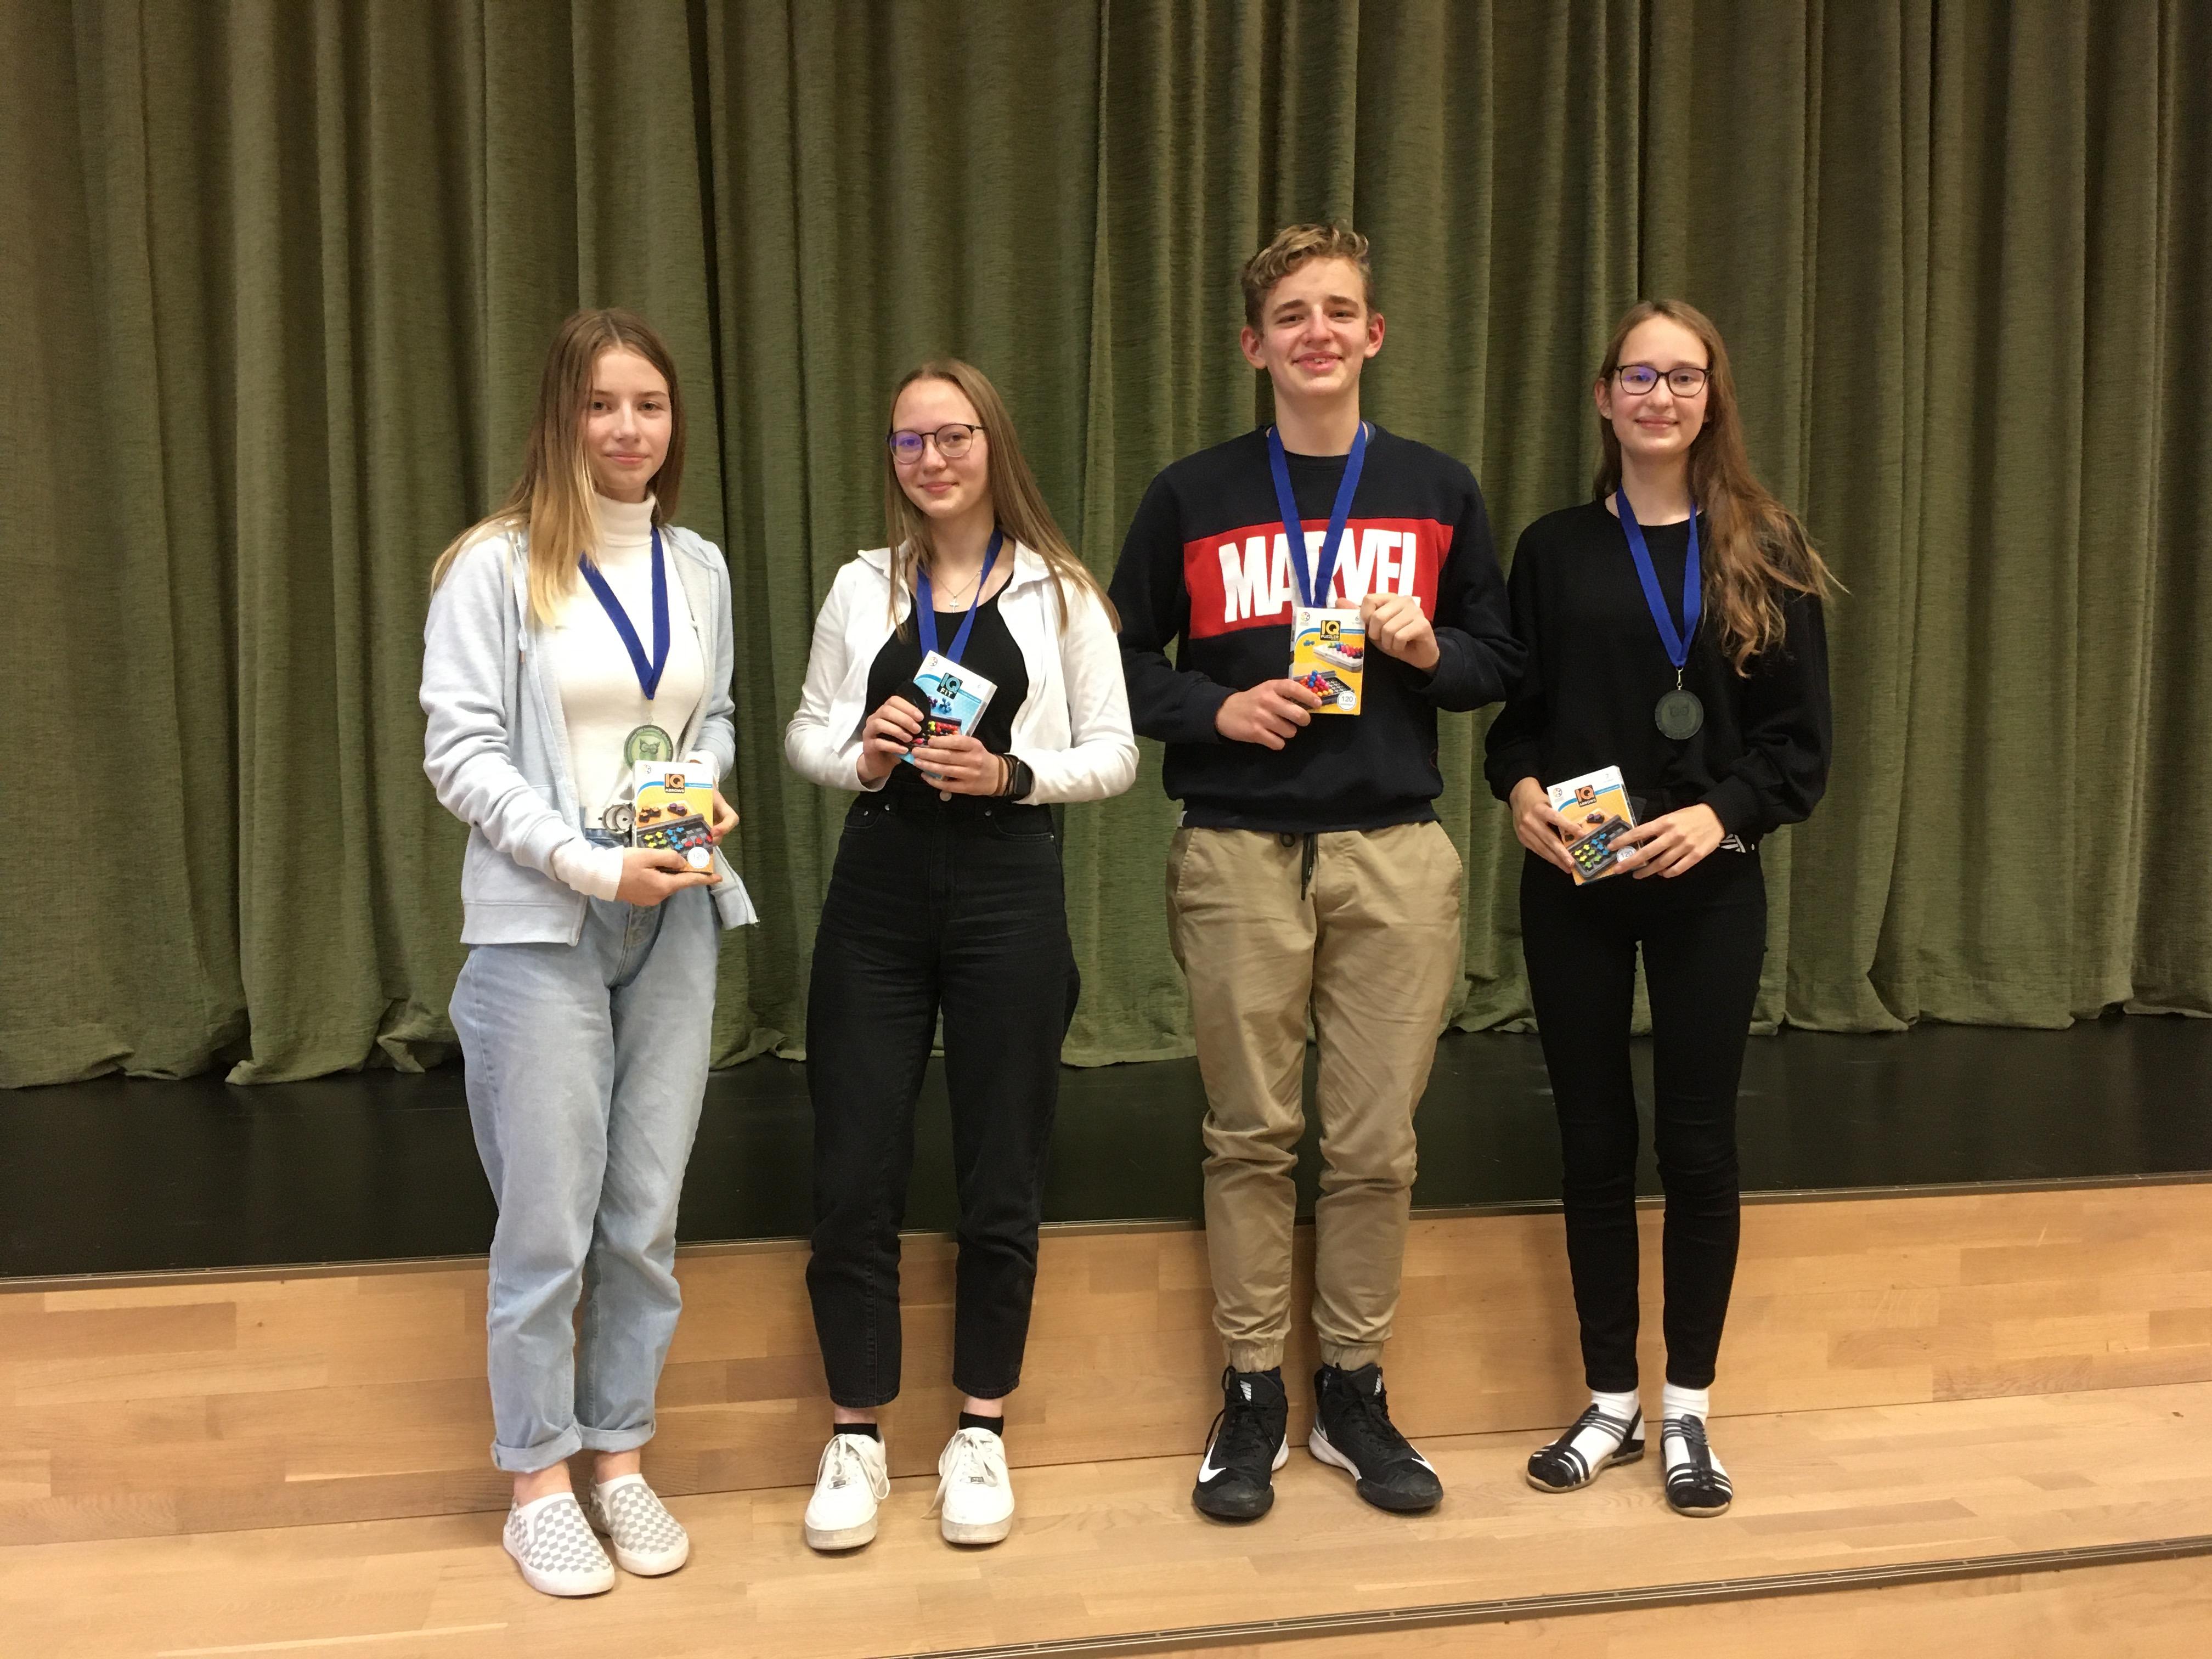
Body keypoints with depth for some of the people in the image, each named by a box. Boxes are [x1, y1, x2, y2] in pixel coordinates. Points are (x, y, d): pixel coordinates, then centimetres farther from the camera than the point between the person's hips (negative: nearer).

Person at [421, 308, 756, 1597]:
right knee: (550, 1220, 1)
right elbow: (461, 752, -10)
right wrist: (594, 865, -17)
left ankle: (621, 1458, 25)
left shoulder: (700, 568, 9)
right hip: (542, 924, -4)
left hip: (675, 921, 5)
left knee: (647, 1212, 10)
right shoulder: (498, 567, -7)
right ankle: (538, 1482, 19)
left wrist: (707, 789, -3)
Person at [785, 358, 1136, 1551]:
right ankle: (854, 1438, 20)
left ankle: (979, 1434, 24)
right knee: (854, 1174, 3)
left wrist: (1010, 774, -15)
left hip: (1008, 887, -2)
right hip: (878, 884, 2)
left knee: (1000, 1175, 7)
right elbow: (803, 734, 12)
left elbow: (1114, 758, 1)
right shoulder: (862, 587, 8)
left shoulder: (1058, 591, 2)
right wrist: (861, 756, -9)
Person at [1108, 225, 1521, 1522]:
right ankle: (1253, 1397, 20)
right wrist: (1216, 708, -9)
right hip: (1237, 853, -1)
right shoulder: (1192, 496, 6)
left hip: (1394, 853, 1)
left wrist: (1429, 648, -7)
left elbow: (1502, 662, 14)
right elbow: (1124, 660, 9)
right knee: (1251, 1135, 6)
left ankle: (1355, 1393, 22)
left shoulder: (1439, 490, 10)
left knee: (1377, 1143, 5)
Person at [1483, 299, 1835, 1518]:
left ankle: (1688, 1412, 21)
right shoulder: (1555, 549, 6)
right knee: (1594, 1142, 8)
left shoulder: (1765, 554, 3)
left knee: (1697, 1143, 5)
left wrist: (1720, 815, -16)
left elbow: (1802, 740, 0)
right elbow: (1512, 713, 6)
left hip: (1708, 885, -1)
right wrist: (1520, 789, -14)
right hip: (1570, 884, 1)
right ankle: (1610, 1405, 22)